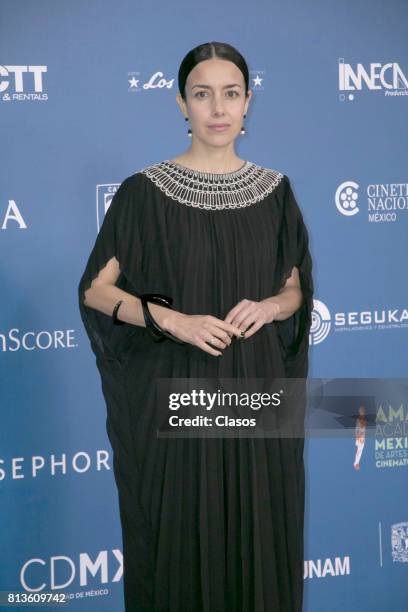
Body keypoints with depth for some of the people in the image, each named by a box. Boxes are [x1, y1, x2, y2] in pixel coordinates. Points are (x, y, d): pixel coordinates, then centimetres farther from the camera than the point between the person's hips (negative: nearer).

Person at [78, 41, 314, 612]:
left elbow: (296, 290, 11)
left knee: (257, 535, 10)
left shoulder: (274, 190, 4)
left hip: (256, 391, 3)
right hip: (175, 394, -2)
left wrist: (267, 307, -12)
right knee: (179, 539, 6)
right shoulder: (144, 191, -4)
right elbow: (96, 288, -3)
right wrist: (171, 319, -18)